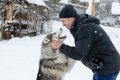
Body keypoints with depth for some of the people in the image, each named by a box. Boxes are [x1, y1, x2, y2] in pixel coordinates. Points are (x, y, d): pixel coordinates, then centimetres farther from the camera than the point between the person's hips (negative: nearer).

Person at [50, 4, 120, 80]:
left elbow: (79, 54, -20)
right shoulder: (82, 25, 10)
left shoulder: (85, 28, -21)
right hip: (105, 66, 10)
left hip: (107, 68, -10)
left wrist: (61, 46, -12)